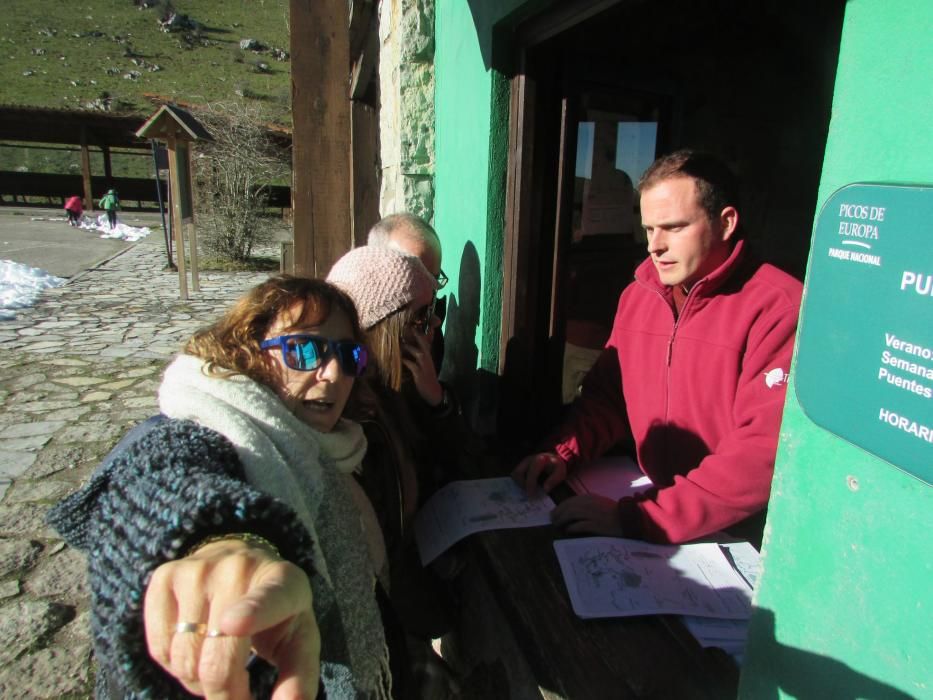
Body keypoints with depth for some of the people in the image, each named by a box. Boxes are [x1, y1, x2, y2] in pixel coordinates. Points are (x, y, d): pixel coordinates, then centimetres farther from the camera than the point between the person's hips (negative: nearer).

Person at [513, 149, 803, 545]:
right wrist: (561, 453, -7)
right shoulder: (637, 295, 6)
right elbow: (606, 395, 11)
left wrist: (636, 518, -27)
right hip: (651, 499, 6)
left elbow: (764, 456, -23)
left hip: (741, 536, -5)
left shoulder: (777, 307, -16)